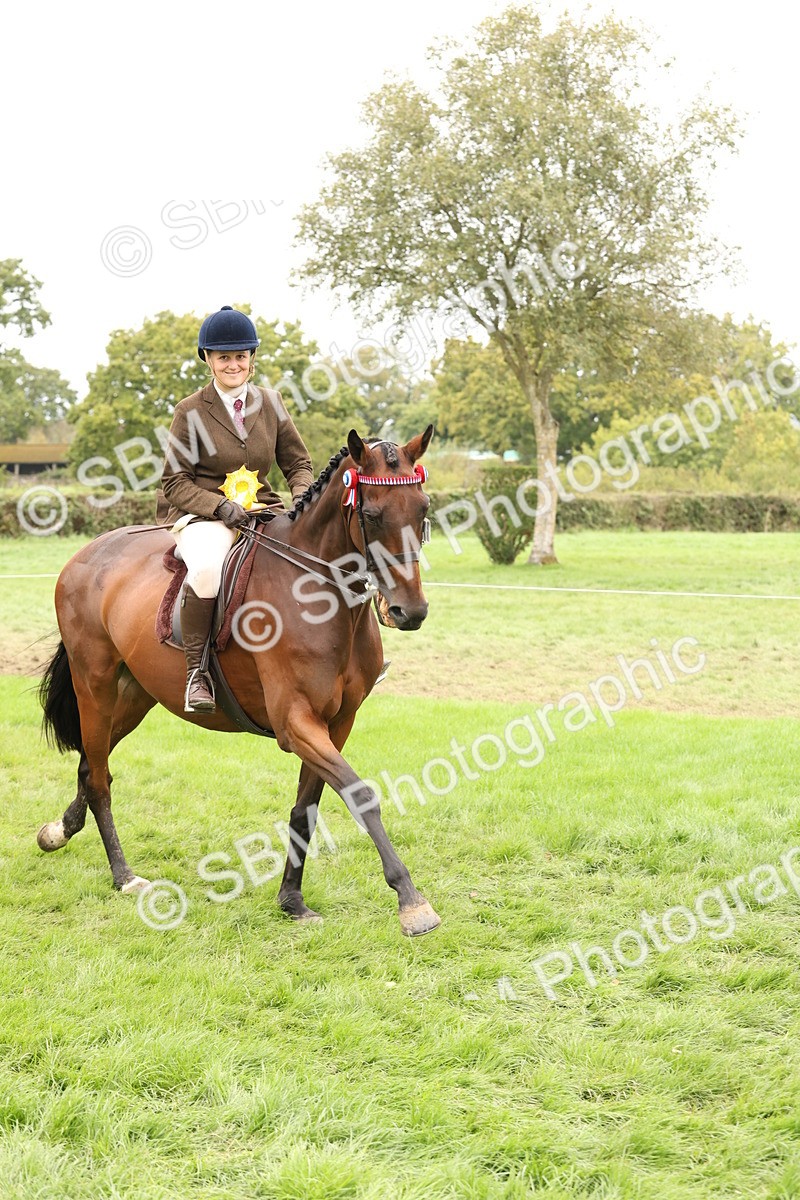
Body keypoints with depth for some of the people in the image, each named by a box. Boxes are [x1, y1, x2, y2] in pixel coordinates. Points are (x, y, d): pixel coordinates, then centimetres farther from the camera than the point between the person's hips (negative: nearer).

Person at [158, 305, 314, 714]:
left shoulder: (270, 403, 9)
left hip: (262, 511, 4)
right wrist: (221, 506, -20)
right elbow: (176, 482, -4)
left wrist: (302, 498, -9)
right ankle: (196, 673, -25)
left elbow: (298, 463, 13)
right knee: (207, 566, -38)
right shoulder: (190, 412, -2)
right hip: (203, 515, -4)